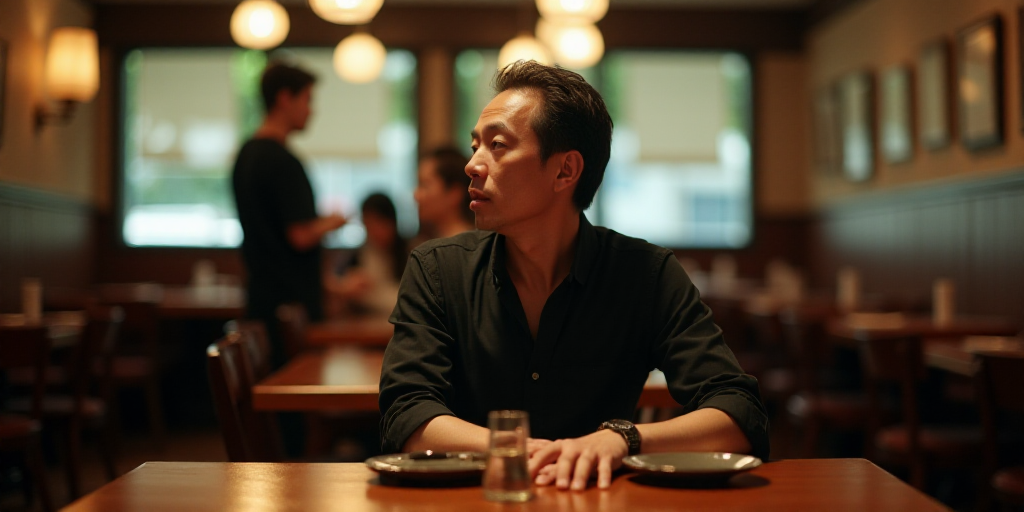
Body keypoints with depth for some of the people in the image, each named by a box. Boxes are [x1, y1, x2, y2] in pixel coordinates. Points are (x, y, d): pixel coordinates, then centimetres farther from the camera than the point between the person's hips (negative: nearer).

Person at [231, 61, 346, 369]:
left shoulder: (246, 153, 11)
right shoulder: (283, 161, -18)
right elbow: (301, 236, -21)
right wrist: (330, 223, -3)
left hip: (260, 299, 9)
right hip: (292, 302, -9)